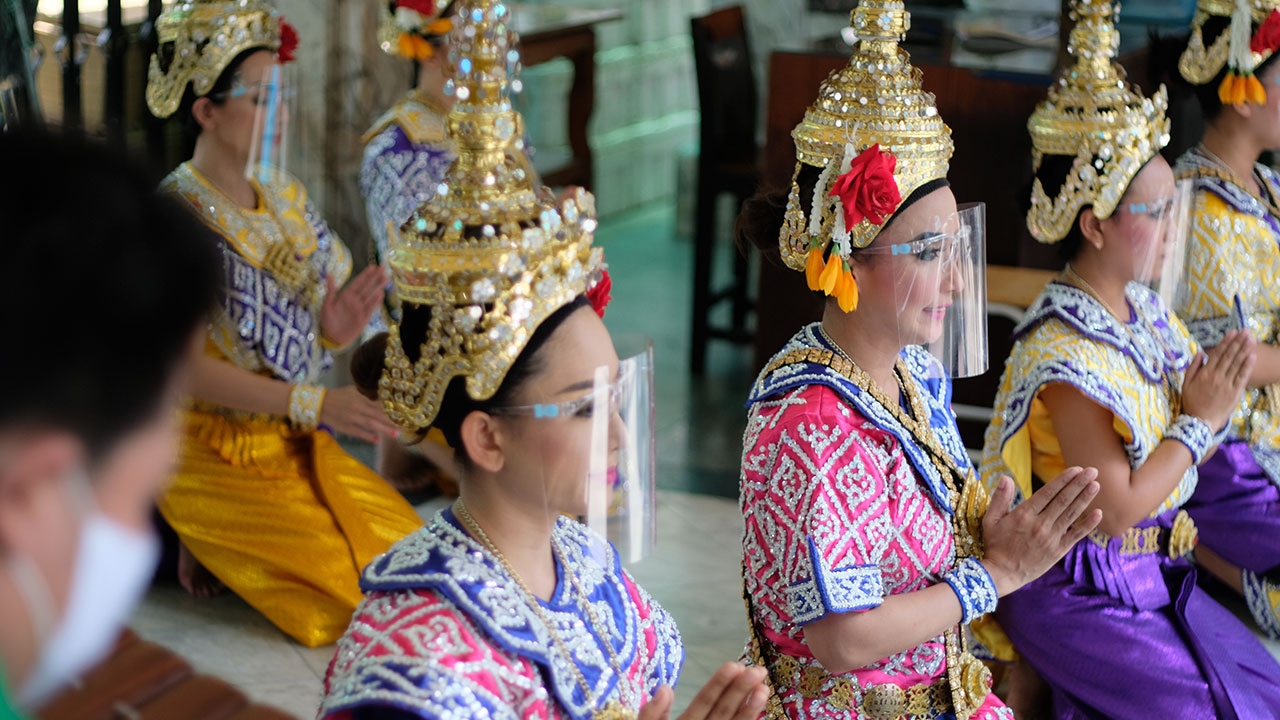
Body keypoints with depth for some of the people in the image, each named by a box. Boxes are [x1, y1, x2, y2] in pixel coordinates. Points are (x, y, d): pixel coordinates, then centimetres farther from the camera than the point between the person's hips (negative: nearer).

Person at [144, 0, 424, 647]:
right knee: (347, 576, -13)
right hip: (216, 456, -7)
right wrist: (314, 405, -27)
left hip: (299, 445, 7)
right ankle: (203, 543, 9)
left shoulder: (285, 198, 6)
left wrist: (334, 327, -13)